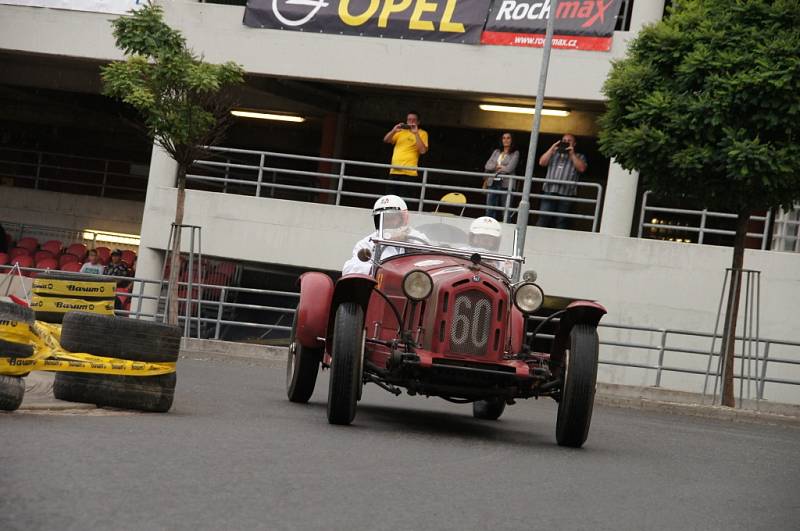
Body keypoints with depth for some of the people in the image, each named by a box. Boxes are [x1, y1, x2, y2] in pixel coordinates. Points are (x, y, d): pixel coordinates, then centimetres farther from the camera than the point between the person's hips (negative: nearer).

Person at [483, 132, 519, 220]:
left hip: (506, 184, -4)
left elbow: (509, 168, -9)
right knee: (490, 211, 0)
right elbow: (487, 166, 7)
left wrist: (495, 168, 2)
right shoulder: (496, 152, 17)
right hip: (493, 183, 4)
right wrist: (498, 166, -6)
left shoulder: (515, 153, 4)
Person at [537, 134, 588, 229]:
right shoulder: (554, 154, 22)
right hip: (549, 192, 2)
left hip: (566, 194, -2)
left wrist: (572, 154, -4)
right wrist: (552, 149, 2)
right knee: (543, 219, -7)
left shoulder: (579, 157, 15)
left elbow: (582, 168, -4)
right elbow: (542, 162, 8)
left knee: (562, 222, -3)